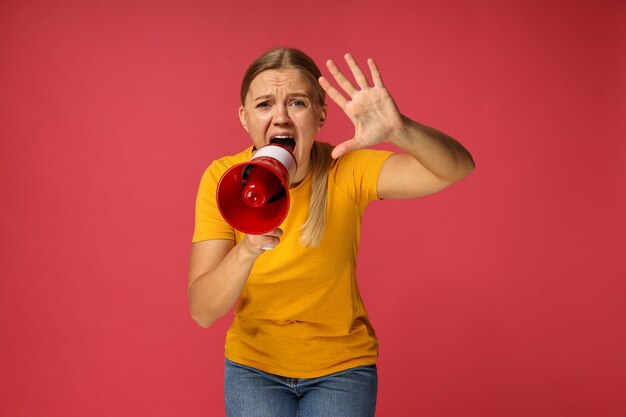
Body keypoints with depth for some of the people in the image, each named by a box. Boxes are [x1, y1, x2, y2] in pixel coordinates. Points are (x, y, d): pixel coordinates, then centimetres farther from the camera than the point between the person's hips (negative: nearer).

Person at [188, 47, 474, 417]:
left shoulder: (345, 171, -18)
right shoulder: (222, 178, -16)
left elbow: (458, 167, -29)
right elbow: (202, 311, -21)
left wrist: (399, 130, -48)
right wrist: (248, 249, -40)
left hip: (341, 365, 0)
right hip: (254, 363, 1)